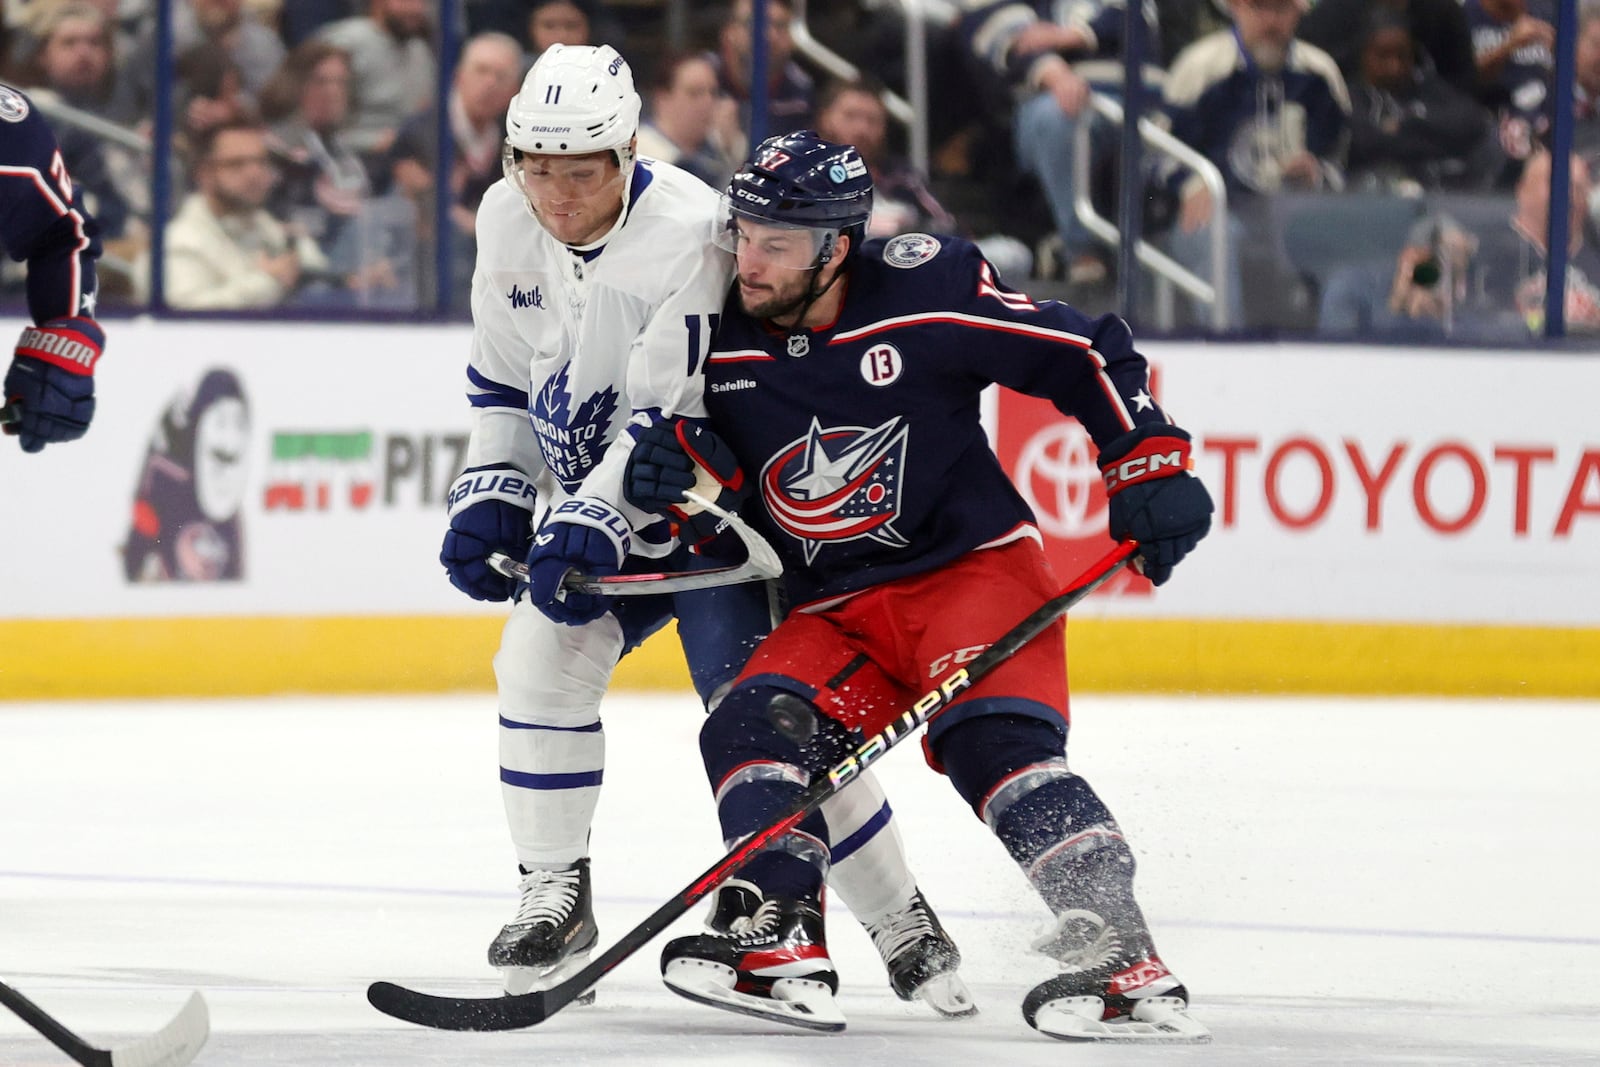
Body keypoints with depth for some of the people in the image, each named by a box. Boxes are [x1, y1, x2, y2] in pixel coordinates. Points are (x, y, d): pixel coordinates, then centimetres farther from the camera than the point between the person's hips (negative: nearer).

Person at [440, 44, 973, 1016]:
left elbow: (673, 419, -29)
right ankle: (555, 900, 4)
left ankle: (905, 928, -2)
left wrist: (592, 524, -35)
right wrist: (492, 495, 0)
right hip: (593, 504, 6)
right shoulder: (508, 223, -4)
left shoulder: (689, 233, -27)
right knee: (541, 665, -12)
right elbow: (504, 380, 10)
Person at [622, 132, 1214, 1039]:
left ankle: (1124, 959, -33)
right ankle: (782, 945, -15)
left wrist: (1154, 465, -12)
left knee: (995, 739, -28)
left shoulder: (924, 292, -14)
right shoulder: (722, 344, 0)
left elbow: (1087, 355, -6)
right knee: (751, 728, -17)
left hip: (975, 565, -6)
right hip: (836, 615, 6)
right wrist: (683, 474, -13)